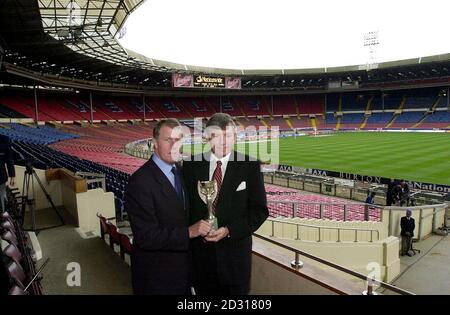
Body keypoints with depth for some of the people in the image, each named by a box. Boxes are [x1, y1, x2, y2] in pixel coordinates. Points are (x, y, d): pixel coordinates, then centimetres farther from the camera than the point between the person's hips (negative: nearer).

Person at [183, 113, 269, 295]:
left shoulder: (250, 166, -8)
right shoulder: (191, 165, -1)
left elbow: (260, 210, -7)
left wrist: (229, 230, -17)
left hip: (235, 254, -1)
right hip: (200, 253, 2)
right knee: (204, 291, 18)